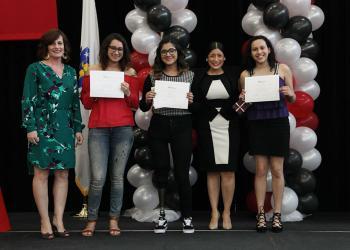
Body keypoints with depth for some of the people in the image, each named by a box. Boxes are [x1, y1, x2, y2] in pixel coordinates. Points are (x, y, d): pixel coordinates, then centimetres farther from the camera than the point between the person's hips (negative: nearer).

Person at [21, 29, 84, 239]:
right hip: (42, 128, -4)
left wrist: (78, 128, 10)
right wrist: (30, 127, -12)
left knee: (63, 174, 4)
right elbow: (27, 100, -4)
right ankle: (45, 222, 4)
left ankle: (58, 219, 11)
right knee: (42, 173, -2)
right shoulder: (35, 69, 0)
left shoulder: (71, 72, 13)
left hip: (65, 128, 5)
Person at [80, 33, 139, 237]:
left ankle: (114, 219, 14)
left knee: (118, 176, 3)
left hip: (124, 128, 1)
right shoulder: (93, 71, 8)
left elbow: (136, 104, 11)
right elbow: (86, 103, 10)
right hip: (98, 128, -1)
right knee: (98, 178, -8)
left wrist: (128, 93, -7)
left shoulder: (130, 72, 10)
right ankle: (92, 219, 10)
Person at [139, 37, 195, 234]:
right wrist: (147, 99, -12)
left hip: (182, 127, -1)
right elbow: (143, 108, 9)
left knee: (182, 172, 0)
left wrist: (193, 101, -13)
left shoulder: (190, 75, 5)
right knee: (161, 169, 7)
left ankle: (187, 217, 11)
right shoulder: (153, 77, 6)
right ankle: (162, 216, 17)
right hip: (158, 127, 1)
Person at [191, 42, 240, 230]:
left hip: (229, 127, 0)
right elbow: (194, 105, 4)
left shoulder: (232, 76, 5)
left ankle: (227, 212, 9)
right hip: (207, 128, 0)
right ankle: (214, 212, 13)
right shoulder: (199, 78, 5)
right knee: (212, 171, 4)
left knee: (228, 171, -2)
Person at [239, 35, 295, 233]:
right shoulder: (246, 74, 5)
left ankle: (277, 215, 10)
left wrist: (290, 94, -12)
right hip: (257, 125, 1)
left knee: (277, 170, 3)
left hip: (278, 123, -1)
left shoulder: (282, 69, 3)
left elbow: (292, 99, 9)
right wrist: (242, 99, -8)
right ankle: (261, 214, 9)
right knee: (261, 170, 2)